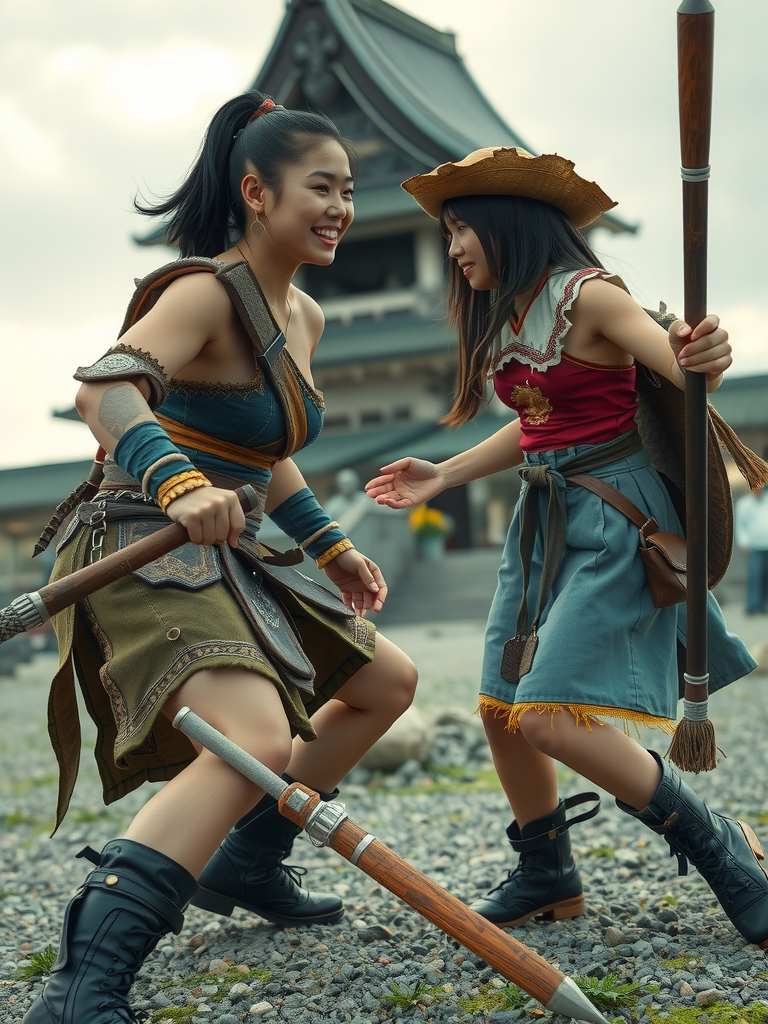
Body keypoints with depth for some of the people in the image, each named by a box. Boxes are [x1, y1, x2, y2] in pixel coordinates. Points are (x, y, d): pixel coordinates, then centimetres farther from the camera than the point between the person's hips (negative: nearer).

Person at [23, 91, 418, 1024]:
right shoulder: (206, 292, -15)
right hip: (141, 551, -10)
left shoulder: (303, 318, 14)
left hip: (219, 561, 10)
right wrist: (180, 485, -51)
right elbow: (104, 388, -34)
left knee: (386, 683, 21)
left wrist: (331, 546, 22)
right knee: (263, 741, -33)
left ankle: (242, 864, 30)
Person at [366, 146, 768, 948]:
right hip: (543, 514, 8)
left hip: (611, 516, -8)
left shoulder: (589, 296, -12)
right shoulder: (505, 317, 12)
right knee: (501, 710, 6)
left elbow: (684, 368, -23)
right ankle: (547, 878, 26)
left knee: (554, 718, -18)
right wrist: (442, 476, 22)